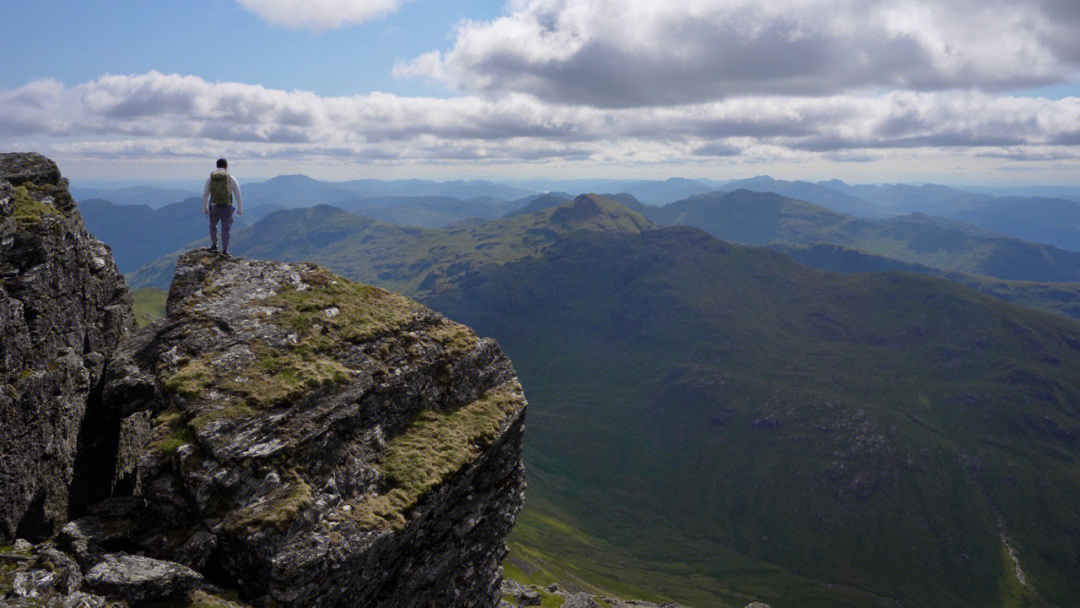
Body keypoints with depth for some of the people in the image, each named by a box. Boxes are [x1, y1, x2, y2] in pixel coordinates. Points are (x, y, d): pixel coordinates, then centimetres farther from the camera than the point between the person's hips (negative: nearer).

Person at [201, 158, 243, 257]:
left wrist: (204, 207, 16)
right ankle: (224, 250, 1)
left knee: (213, 225, 25)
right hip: (227, 207, -1)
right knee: (225, 229, 6)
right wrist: (240, 208, 9)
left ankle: (214, 245, 23)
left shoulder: (210, 178, 0)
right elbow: (237, 195, -1)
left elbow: (205, 194, 4)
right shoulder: (231, 178, -4)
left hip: (214, 207, 1)